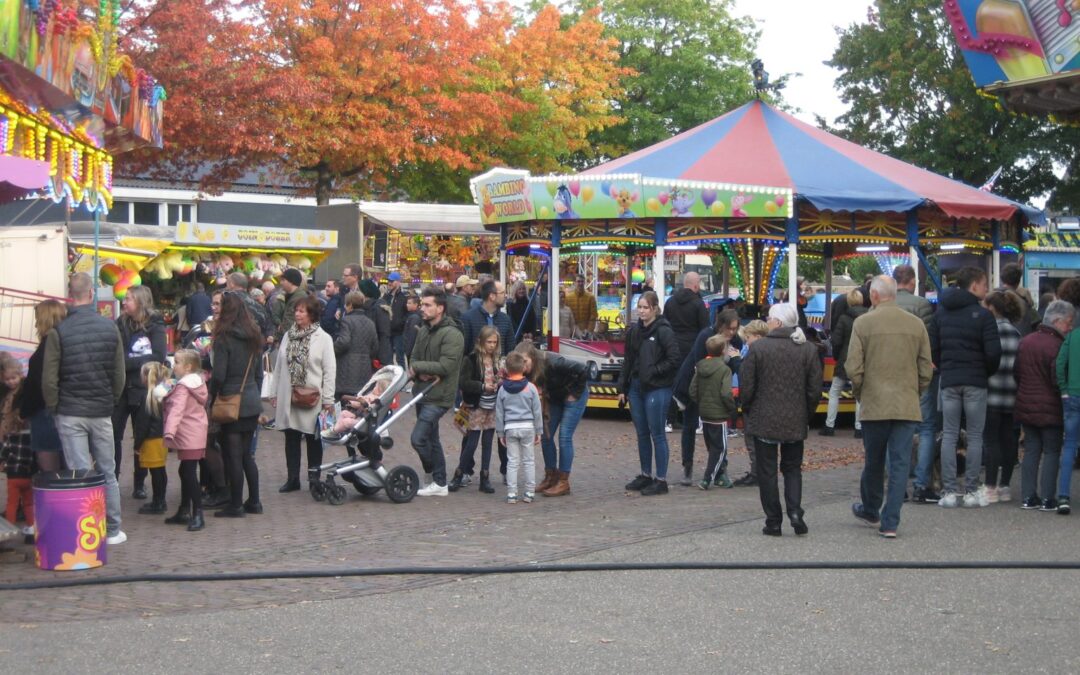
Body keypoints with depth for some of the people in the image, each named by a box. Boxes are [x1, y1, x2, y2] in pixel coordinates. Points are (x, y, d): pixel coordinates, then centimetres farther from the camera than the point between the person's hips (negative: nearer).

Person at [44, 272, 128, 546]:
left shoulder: (58, 332, -9)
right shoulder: (110, 328, -1)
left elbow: (49, 379, -8)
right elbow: (120, 373, 2)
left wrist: (53, 408, 5)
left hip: (70, 414, -2)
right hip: (102, 412, 2)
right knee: (107, 472, 11)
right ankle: (112, 531, 16)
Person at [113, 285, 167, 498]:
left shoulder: (155, 326, -3)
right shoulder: (121, 324, 5)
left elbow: (158, 357, -13)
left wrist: (128, 363, -16)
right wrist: (140, 361, -17)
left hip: (143, 388, -2)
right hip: (121, 387, 2)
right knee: (113, 436, -3)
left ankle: (139, 484, 17)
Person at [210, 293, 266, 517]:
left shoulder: (223, 338, -13)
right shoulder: (254, 337, 8)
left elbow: (218, 375, -16)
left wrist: (212, 397, -2)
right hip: (252, 401, 7)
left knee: (233, 456, 0)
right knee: (247, 454, 15)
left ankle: (236, 505, 5)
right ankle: (254, 502, 18)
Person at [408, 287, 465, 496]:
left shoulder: (452, 334, -16)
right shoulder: (424, 330, 11)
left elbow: (445, 366, -23)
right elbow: (414, 359, 9)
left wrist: (417, 366, -13)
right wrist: (422, 374, -13)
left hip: (438, 397, -9)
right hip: (424, 393, 9)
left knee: (418, 438, -13)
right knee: (431, 439, 15)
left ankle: (437, 479, 7)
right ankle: (439, 483, 26)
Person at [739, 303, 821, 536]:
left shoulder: (757, 348, -10)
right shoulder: (808, 350, -1)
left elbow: (746, 386, -8)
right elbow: (815, 389, 1)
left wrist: (748, 412, 8)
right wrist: (806, 415, 14)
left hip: (764, 421, -3)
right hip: (795, 423, 3)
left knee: (767, 471, 6)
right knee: (792, 468, 16)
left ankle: (773, 521, 7)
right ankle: (795, 510, -3)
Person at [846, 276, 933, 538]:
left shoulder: (862, 323, -5)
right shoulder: (916, 324, 3)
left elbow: (853, 368, -7)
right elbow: (926, 369, 6)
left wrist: (859, 395, 9)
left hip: (874, 405, -1)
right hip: (908, 406, 1)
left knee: (874, 462, 14)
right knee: (900, 464, 3)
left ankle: (870, 510, 33)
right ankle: (890, 522, 1)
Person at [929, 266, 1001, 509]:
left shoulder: (941, 313, 7)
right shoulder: (982, 314, -7)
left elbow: (932, 348, 5)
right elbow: (993, 352, -12)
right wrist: (988, 373, 5)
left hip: (949, 381, 4)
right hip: (975, 382, -4)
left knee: (949, 436, 5)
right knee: (975, 436, 4)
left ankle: (950, 491, 2)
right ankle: (972, 491, 5)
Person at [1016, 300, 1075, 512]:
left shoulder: (1024, 342, 8)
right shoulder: (1056, 346, -17)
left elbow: (1017, 374, 14)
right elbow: (1058, 381, -18)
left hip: (1025, 406, 7)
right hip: (1050, 410, -7)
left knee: (1031, 451, 11)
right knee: (1052, 452, 2)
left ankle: (1029, 497, 11)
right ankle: (1047, 499, 2)